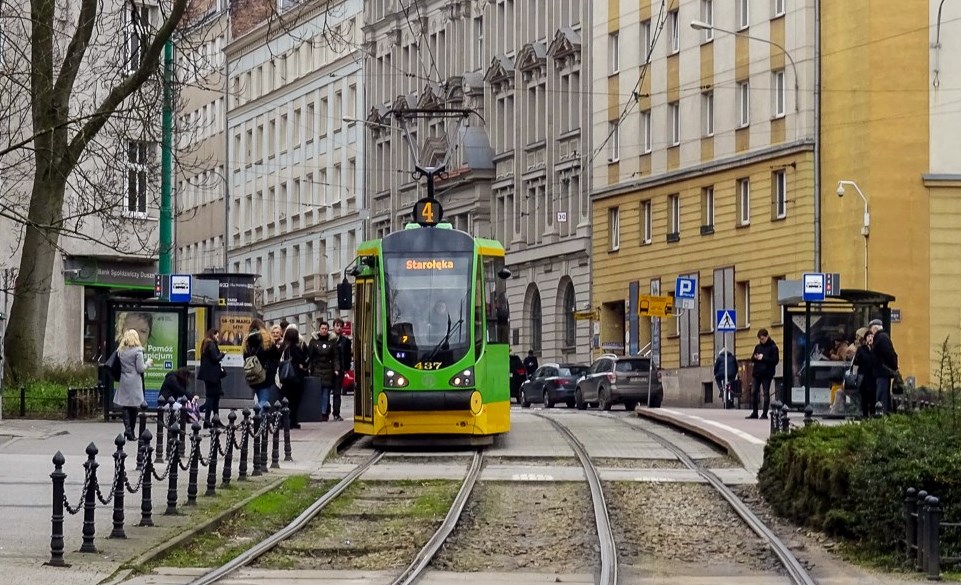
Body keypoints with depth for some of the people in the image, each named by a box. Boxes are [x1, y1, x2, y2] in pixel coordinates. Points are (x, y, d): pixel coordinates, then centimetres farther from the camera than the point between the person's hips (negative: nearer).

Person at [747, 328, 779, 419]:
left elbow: (775, 360, -10)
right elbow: (752, 359, 16)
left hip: (767, 374, -5)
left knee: (766, 393, -1)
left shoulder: (773, 347, -3)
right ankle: (754, 413, 9)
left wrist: (763, 358, -16)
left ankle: (765, 413, 1)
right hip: (756, 373, 5)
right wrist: (755, 357, -7)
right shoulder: (758, 347, 13)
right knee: (754, 392, 2)